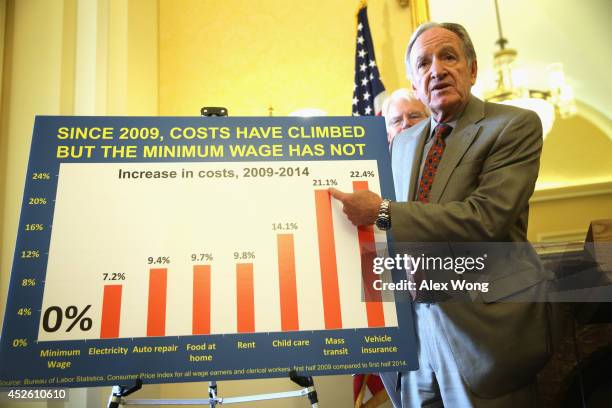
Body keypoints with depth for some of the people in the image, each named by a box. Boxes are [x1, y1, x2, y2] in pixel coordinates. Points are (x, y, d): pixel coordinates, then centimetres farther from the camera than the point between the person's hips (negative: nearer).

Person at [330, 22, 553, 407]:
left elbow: (485, 219, -22)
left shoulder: (515, 126, -9)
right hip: (415, 321, 6)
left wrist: (383, 212, -20)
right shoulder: (404, 141, 11)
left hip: (483, 329, -5)